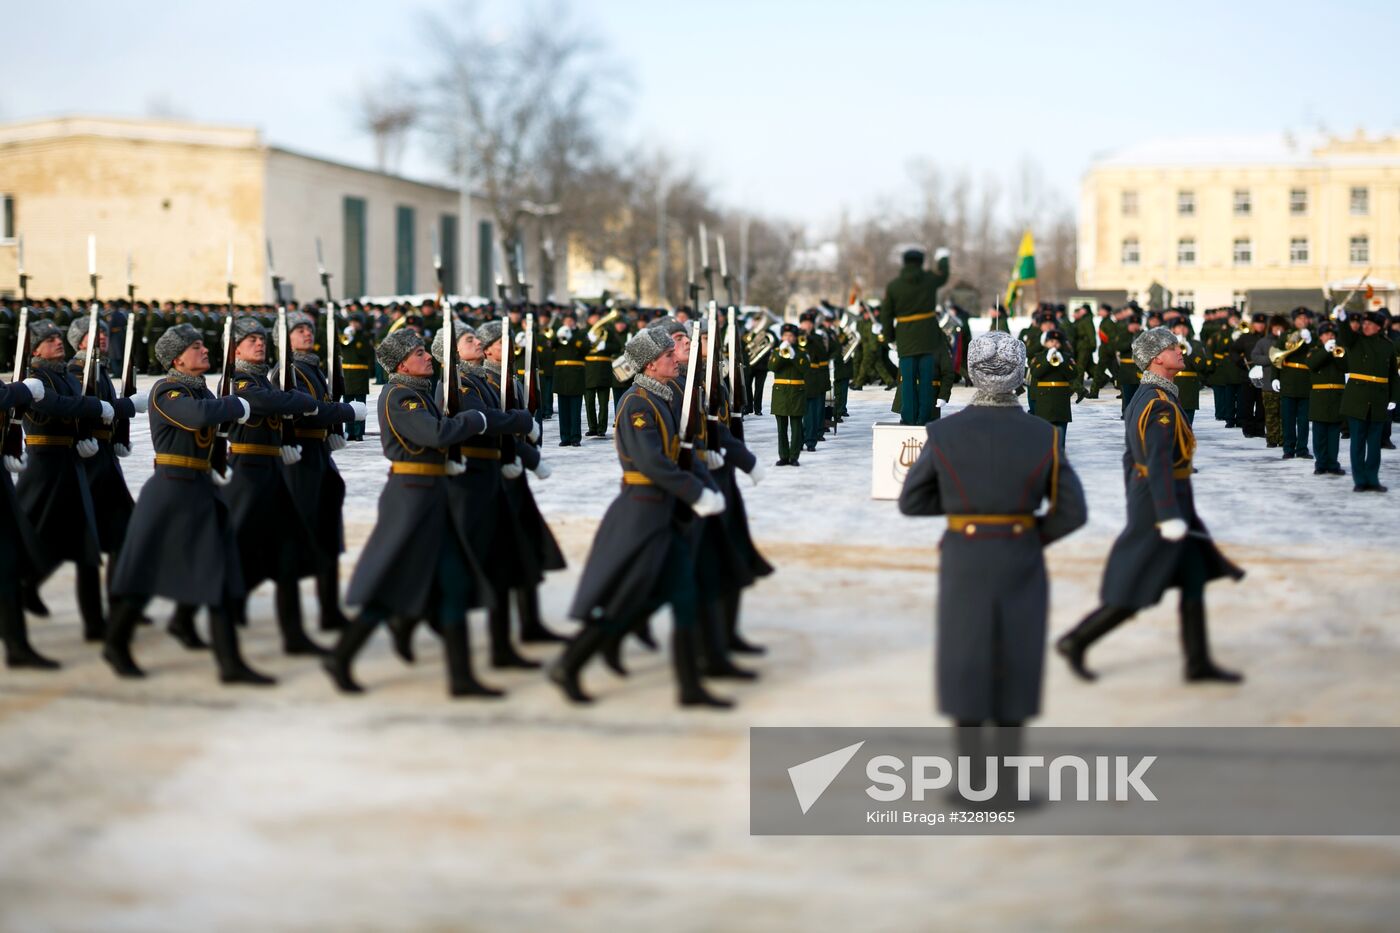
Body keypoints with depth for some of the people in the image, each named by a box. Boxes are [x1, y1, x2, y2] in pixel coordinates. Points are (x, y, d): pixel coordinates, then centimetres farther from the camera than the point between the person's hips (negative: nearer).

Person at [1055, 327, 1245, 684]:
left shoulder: (1142, 399, 10)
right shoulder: (1162, 405, -21)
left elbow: (1132, 458, 17)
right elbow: (1158, 464, -28)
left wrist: (1134, 505, 24)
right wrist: (1170, 518, -29)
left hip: (1144, 503, 10)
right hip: (1162, 508, -10)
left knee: (1194, 581, 10)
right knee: (1135, 592, -1)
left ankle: (1198, 662, 13)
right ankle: (1076, 641, 8)